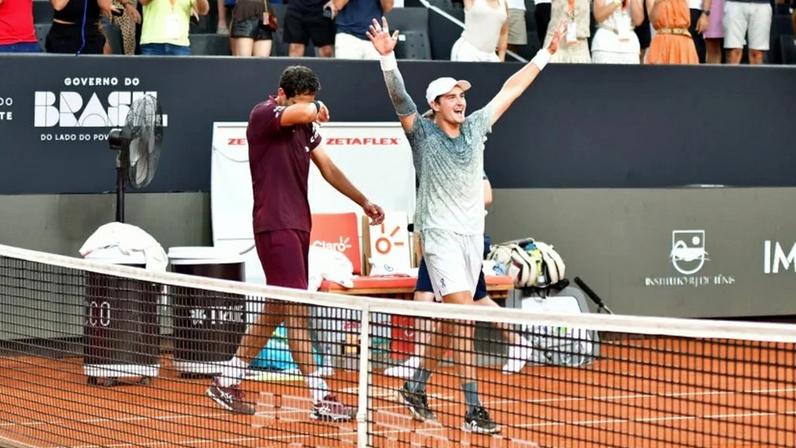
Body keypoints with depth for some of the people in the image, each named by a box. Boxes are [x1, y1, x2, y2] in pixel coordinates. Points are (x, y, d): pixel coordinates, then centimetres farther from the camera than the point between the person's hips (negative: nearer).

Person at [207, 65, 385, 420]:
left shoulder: (304, 125, 12)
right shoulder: (263, 115, -13)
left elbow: (327, 167, 20)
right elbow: (305, 111, -32)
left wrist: (363, 201, 15)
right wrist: (317, 109, -8)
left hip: (297, 227, 9)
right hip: (275, 227, -9)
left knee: (276, 311, 12)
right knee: (297, 311, -10)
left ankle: (227, 381, 22)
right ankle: (321, 398, -11)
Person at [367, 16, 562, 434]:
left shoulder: (475, 127, 10)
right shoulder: (422, 132, -3)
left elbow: (509, 90, 17)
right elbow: (399, 96, -17)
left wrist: (544, 55, 21)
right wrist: (386, 56, -31)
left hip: (473, 234, 6)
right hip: (439, 235, -6)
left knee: (449, 322, 11)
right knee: (463, 315, -15)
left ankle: (415, 388, 28)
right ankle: (473, 408, -17)